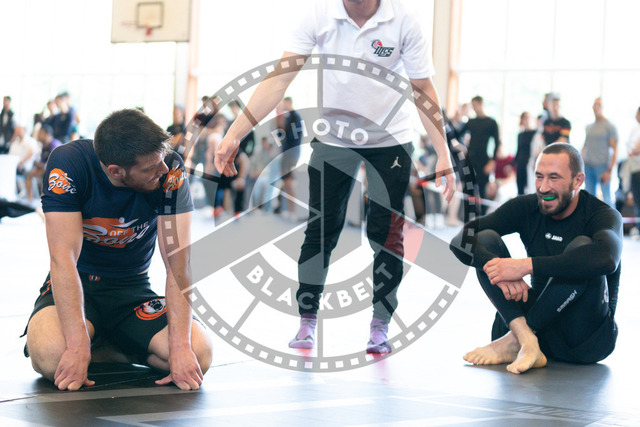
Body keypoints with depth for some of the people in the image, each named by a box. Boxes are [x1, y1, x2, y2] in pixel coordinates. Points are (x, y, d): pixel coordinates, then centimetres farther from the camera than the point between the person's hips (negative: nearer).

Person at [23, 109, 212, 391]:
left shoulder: (170, 171, -19)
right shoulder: (68, 164, -23)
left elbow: (178, 262, -21)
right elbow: (64, 258, -28)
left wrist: (180, 346, -31)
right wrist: (78, 345, -37)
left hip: (133, 288, 2)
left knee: (200, 354, -24)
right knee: (50, 356, -34)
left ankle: (113, 349, 5)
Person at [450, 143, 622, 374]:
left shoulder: (603, 215, -12)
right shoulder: (526, 208, 1)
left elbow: (606, 258, -37)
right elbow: (461, 240, -10)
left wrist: (526, 265, -39)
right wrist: (500, 270, -31)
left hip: (589, 338, -4)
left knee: (582, 245, -27)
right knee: (486, 239, -11)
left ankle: (514, 342, -27)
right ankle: (527, 343, -30)